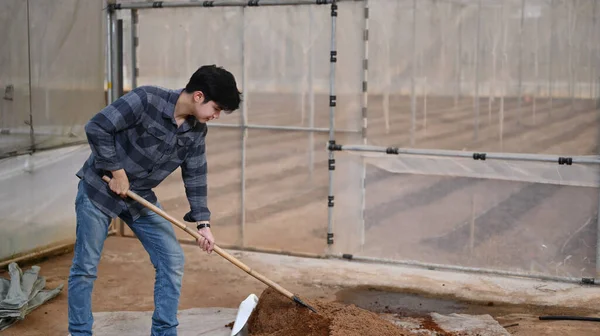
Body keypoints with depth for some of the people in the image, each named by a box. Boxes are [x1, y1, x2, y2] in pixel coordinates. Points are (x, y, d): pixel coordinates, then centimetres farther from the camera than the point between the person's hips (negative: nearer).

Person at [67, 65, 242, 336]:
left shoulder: (197, 130, -5)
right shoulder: (146, 99, -25)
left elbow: (195, 176, 4)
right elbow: (96, 127, -23)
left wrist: (203, 222, -1)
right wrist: (117, 171, -21)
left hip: (141, 197, 6)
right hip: (99, 188, -6)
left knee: (172, 261, 0)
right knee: (85, 268, 0)